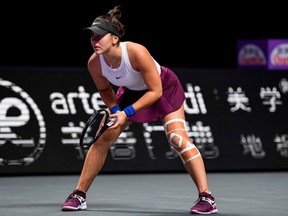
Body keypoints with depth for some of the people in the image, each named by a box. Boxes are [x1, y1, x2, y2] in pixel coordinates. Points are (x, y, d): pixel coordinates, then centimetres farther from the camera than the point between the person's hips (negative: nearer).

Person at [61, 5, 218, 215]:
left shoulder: (137, 53, -40)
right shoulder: (94, 63, -24)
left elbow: (155, 91, -30)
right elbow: (105, 90, -1)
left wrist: (127, 113, -33)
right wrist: (114, 110, -18)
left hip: (165, 88, -5)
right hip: (132, 91, 5)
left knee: (177, 138, -21)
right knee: (102, 139, -1)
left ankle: (206, 197, -14)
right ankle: (79, 195, 10)